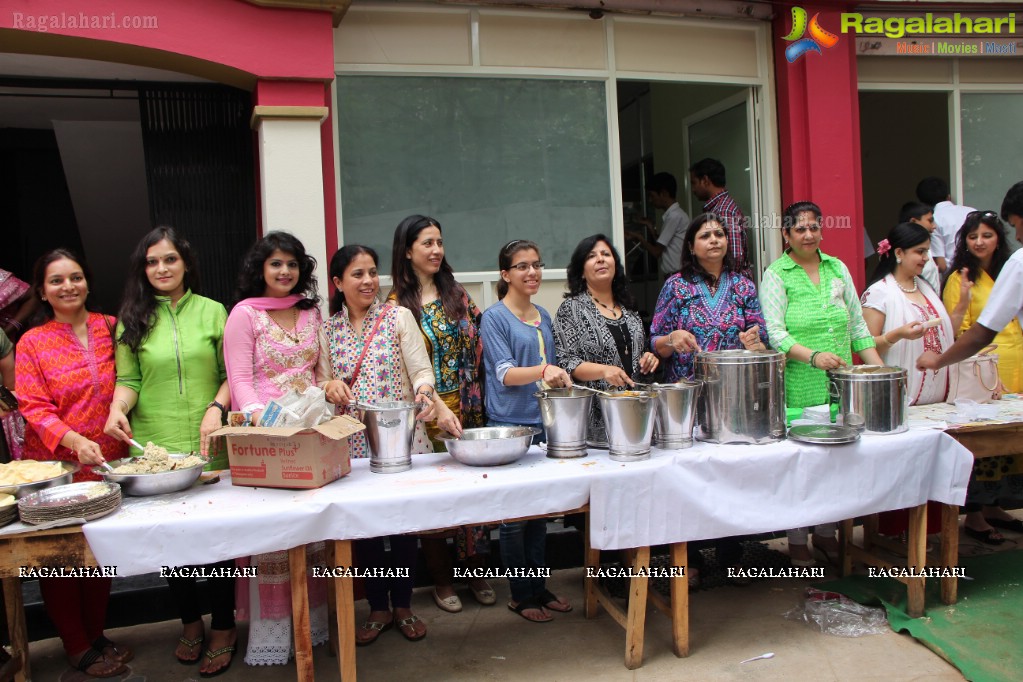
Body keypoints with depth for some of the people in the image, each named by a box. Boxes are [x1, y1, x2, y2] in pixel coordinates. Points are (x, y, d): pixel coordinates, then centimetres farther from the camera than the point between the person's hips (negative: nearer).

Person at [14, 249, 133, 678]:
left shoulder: (110, 328, 3)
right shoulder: (32, 344, -3)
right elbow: (34, 409, -9)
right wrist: (75, 441, -25)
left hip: (107, 461, 2)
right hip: (54, 464, -2)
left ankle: (95, 635, 30)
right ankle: (76, 647, 21)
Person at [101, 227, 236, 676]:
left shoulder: (212, 311, 3)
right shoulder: (133, 319, 7)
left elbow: (232, 373, 4)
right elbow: (128, 379, 5)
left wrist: (217, 408, -12)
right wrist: (118, 407, -15)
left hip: (208, 446, -1)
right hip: (152, 447, 2)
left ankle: (223, 629, 22)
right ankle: (190, 621, 32)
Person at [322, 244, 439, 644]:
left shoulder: (398, 317, 0)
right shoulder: (328, 329, 7)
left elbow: (422, 370, -6)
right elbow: (322, 380, 12)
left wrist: (425, 391, -28)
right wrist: (329, 386, -11)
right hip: (352, 443, 2)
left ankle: (403, 605, 25)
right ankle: (378, 608, 26)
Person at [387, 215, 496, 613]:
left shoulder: (457, 295, 10)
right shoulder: (396, 303, -3)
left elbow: (475, 348, 10)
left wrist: (474, 405, -1)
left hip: (464, 406, 3)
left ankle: (477, 572, 20)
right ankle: (442, 580, 20)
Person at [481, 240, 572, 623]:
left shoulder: (544, 317, 13)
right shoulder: (494, 318, -8)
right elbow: (506, 374, -17)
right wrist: (544, 370, -31)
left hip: (544, 422, 7)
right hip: (510, 425, -6)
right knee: (514, 515, 1)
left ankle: (539, 587, 26)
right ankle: (520, 595, 15)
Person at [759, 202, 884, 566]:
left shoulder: (837, 268, 13)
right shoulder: (776, 275, -2)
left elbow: (858, 324, 15)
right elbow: (775, 332, -11)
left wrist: (880, 369, 7)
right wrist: (813, 356, -24)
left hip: (841, 382, 5)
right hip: (799, 386, -4)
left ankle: (826, 532, 25)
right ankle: (797, 540, 13)